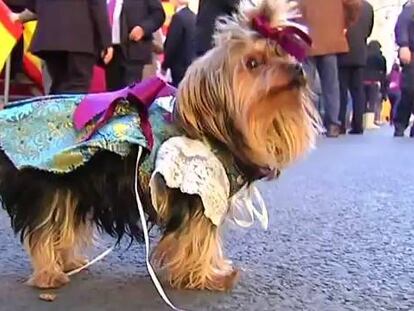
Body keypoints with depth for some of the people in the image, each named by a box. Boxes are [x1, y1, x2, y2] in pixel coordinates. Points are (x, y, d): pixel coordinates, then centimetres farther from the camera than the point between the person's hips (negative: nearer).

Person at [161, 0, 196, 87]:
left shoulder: (178, 16, -15)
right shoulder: (194, 17, 8)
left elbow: (171, 45, -15)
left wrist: (164, 66, -4)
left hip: (181, 66, -8)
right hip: (193, 64, 8)